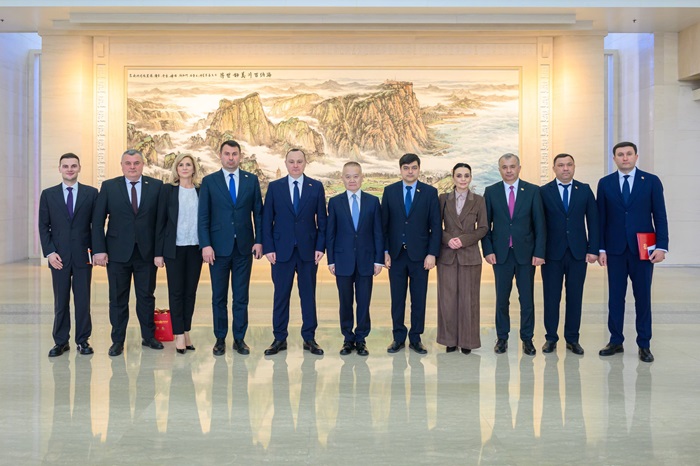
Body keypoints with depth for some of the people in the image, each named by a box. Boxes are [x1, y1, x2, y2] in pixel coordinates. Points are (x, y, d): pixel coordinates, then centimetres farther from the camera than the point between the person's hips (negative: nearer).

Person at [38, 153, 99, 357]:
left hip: (83, 255, -1)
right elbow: (43, 226, 5)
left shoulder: (91, 193, 4)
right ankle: (60, 341, 15)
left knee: (83, 300, 3)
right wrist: (49, 252, -4)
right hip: (59, 256, 1)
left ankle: (83, 340, 14)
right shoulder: (48, 194, 6)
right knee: (60, 301, 6)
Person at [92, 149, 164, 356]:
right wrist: (99, 250, -7)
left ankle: (148, 336, 25)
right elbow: (98, 221, 0)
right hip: (118, 252, 0)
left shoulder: (156, 186, 2)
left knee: (147, 296, 10)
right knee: (118, 299, 8)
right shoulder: (109, 187, 2)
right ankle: (118, 340, 19)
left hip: (146, 252, 0)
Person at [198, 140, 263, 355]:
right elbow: (203, 216, -1)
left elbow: (258, 213, 6)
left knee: (241, 297, 6)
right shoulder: (209, 181, 3)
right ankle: (220, 339, 18)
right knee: (219, 297, 7)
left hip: (244, 246, 1)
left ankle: (239, 339, 15)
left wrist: (259, 240, -1)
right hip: (218, 246, -1)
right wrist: (205, 245, -9)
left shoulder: (251, 180, 6)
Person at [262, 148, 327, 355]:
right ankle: (279, 339, 15)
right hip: (282, 249, 0)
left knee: (308, 294, 6)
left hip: (308, 249, 0)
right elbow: (267, 220, 3)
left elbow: (322, 219, 4)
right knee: (281, 294, 5)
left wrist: (320, 246, -4)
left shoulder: (316, 187, 4)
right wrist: (268, 248, -4)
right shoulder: (274, 187, 4)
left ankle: (309, 338, 16)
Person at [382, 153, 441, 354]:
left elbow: (436, 226, -1)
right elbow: (384, 224, 4)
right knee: (397, 298, 7)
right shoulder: (390, 191, 4)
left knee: (419, 298, 5)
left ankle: (415, 338, 16)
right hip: (396, 254, 1)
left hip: (420, 254, -1)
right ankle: (398, 337, 18)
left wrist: (432, 253, -8)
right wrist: (385, 251, -2)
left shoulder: (430, 192, 1)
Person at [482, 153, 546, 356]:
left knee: (527, 299, 5)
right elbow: (485, 224, 4)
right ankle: (502, 337, 19)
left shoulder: (533, 191, 1)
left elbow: (539, 224, 0)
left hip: (526, 253, 0)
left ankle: (527, 339, 17)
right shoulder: (491, 192, 3)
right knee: (502, 298, 7)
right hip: (501, 254, 1)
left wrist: (539, 252, -6)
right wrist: (488, 250, -5)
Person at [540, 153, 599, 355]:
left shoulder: (585, 190, 7)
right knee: (551, 297, 4)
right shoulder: (543, 192, 2)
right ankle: (551, 338, 15)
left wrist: (593, 249, -2)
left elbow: (592, 221, 5)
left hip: (578, 253, 1)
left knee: (575, 297, 6)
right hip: (552, 253, -1)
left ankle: (572, 339, 16)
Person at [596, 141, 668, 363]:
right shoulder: (605, 183, 5)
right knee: (615, 296, 6)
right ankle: (616, 341, 16)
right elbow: (601, 218, 5)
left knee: (643, 297, 5)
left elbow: (660, 216, 0)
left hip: (643, 249, -1)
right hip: (615, 249, 1)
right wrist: (600, 248, -1)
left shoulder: (651, 181, 2)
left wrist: (662, 246, -8)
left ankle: (644, 345, 14)